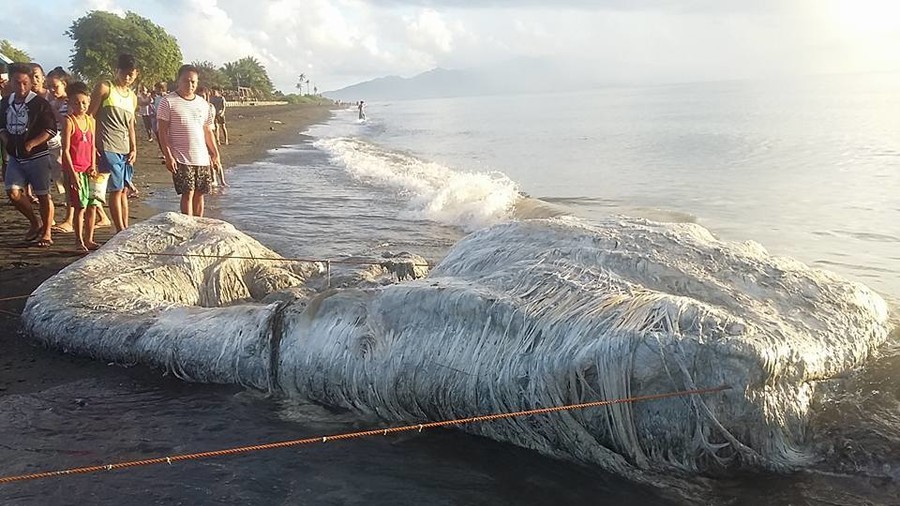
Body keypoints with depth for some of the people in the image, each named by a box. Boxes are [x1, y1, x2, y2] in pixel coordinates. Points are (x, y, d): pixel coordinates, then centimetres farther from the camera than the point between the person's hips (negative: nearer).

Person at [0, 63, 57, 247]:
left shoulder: (40, 103, -9)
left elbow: (51, 130, -11)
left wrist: (31, 144, -16)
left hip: (37, 156, -5)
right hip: (15, 157, 5)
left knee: (43, 195, 1)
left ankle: (46, 233, 13)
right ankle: (35, 223, 16)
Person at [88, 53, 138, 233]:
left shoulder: (132, 97, 19)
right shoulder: (104, 88, -1)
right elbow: (90, 116, -4)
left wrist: (134, 149, 11)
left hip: (126, 150, 7)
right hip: (108, 148, -7)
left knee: (124, 190, 9)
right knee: (116, 189, -9)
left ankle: (125, 230, 13)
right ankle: (121, 232, -7)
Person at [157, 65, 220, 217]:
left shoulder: (203, 103, 13)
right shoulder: (168, 101, -3)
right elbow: (162, 131, -6)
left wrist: (215, 153, 13)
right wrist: (168, 156, -13)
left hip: (203, 158, 5)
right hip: (181, 158, -5)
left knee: (199, 194, 7)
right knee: (188, 193, -8)